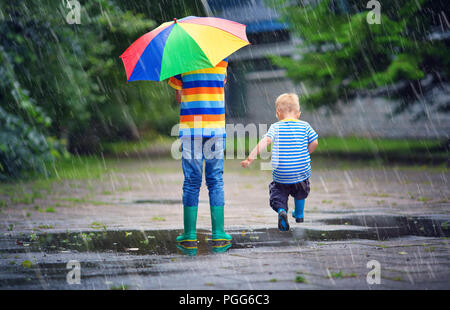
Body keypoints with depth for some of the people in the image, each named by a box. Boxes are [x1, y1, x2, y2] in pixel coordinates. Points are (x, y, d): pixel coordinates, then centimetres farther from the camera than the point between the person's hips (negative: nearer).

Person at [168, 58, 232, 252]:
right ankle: (218, 235, 3)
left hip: (190, 127, -1)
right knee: (216, 181, 7)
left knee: (191, 183, 4)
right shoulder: (222, 58, 5)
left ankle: (190, 236, 2)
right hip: (216, 127, 1)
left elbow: (178, 95, 4)